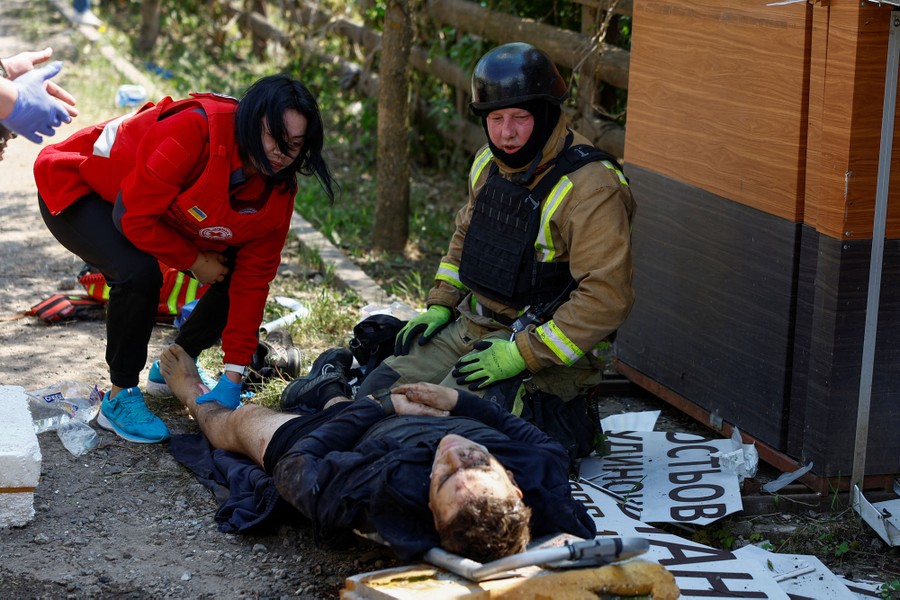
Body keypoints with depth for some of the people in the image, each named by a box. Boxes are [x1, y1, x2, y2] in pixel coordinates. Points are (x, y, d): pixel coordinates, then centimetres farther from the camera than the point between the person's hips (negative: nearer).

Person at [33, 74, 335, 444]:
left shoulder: (278, 190, -14)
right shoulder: (196, 130, -38)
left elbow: (252, 279, -12)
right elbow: (133, 217, -34)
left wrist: (233, 378, -14)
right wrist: (193, 260, -19)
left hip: (162, 209, 7)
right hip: (74, 188, -7)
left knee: (236, 273, -2)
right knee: (139, 274, -33)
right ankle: (119, 399, -12)